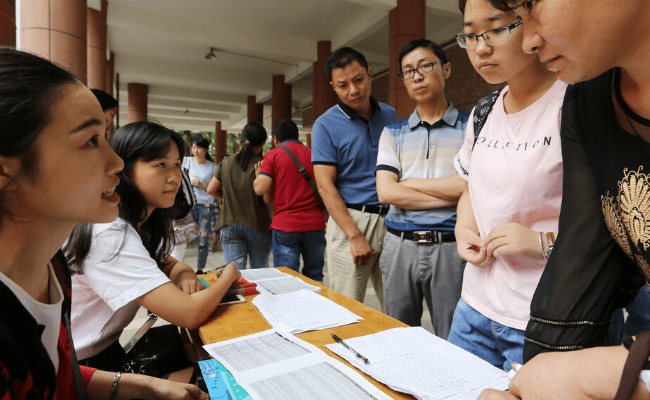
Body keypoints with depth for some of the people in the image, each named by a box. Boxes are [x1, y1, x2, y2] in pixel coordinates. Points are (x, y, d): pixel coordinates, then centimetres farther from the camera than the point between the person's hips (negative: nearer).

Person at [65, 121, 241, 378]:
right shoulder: (111, 234, -28)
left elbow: (171, 265, 13)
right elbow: (190, 314, -32)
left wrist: (185, 276, -11)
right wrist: (228, 276, -13)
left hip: (108, 351, 8)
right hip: (81, 367, -7)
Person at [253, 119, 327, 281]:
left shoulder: (273, 155, 0)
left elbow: (260, 189, -9)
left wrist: (257, 175, 10)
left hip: (284, 226, -3)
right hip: (315, 223, 3)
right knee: (315, 277, 16)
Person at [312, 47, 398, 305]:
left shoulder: (390, 115, 11)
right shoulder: (326, 125, -2)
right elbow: (325, 186, -8)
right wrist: (355, 235, -14)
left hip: (391, 219, 4)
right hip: (350, 219, -3)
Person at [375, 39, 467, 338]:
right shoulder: (392, 133, 9)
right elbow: (386, 192, -4)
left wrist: (408, 182, -5)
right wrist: (450, 195, -9)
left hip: (450, 247, -2)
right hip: (400, 245, 3)